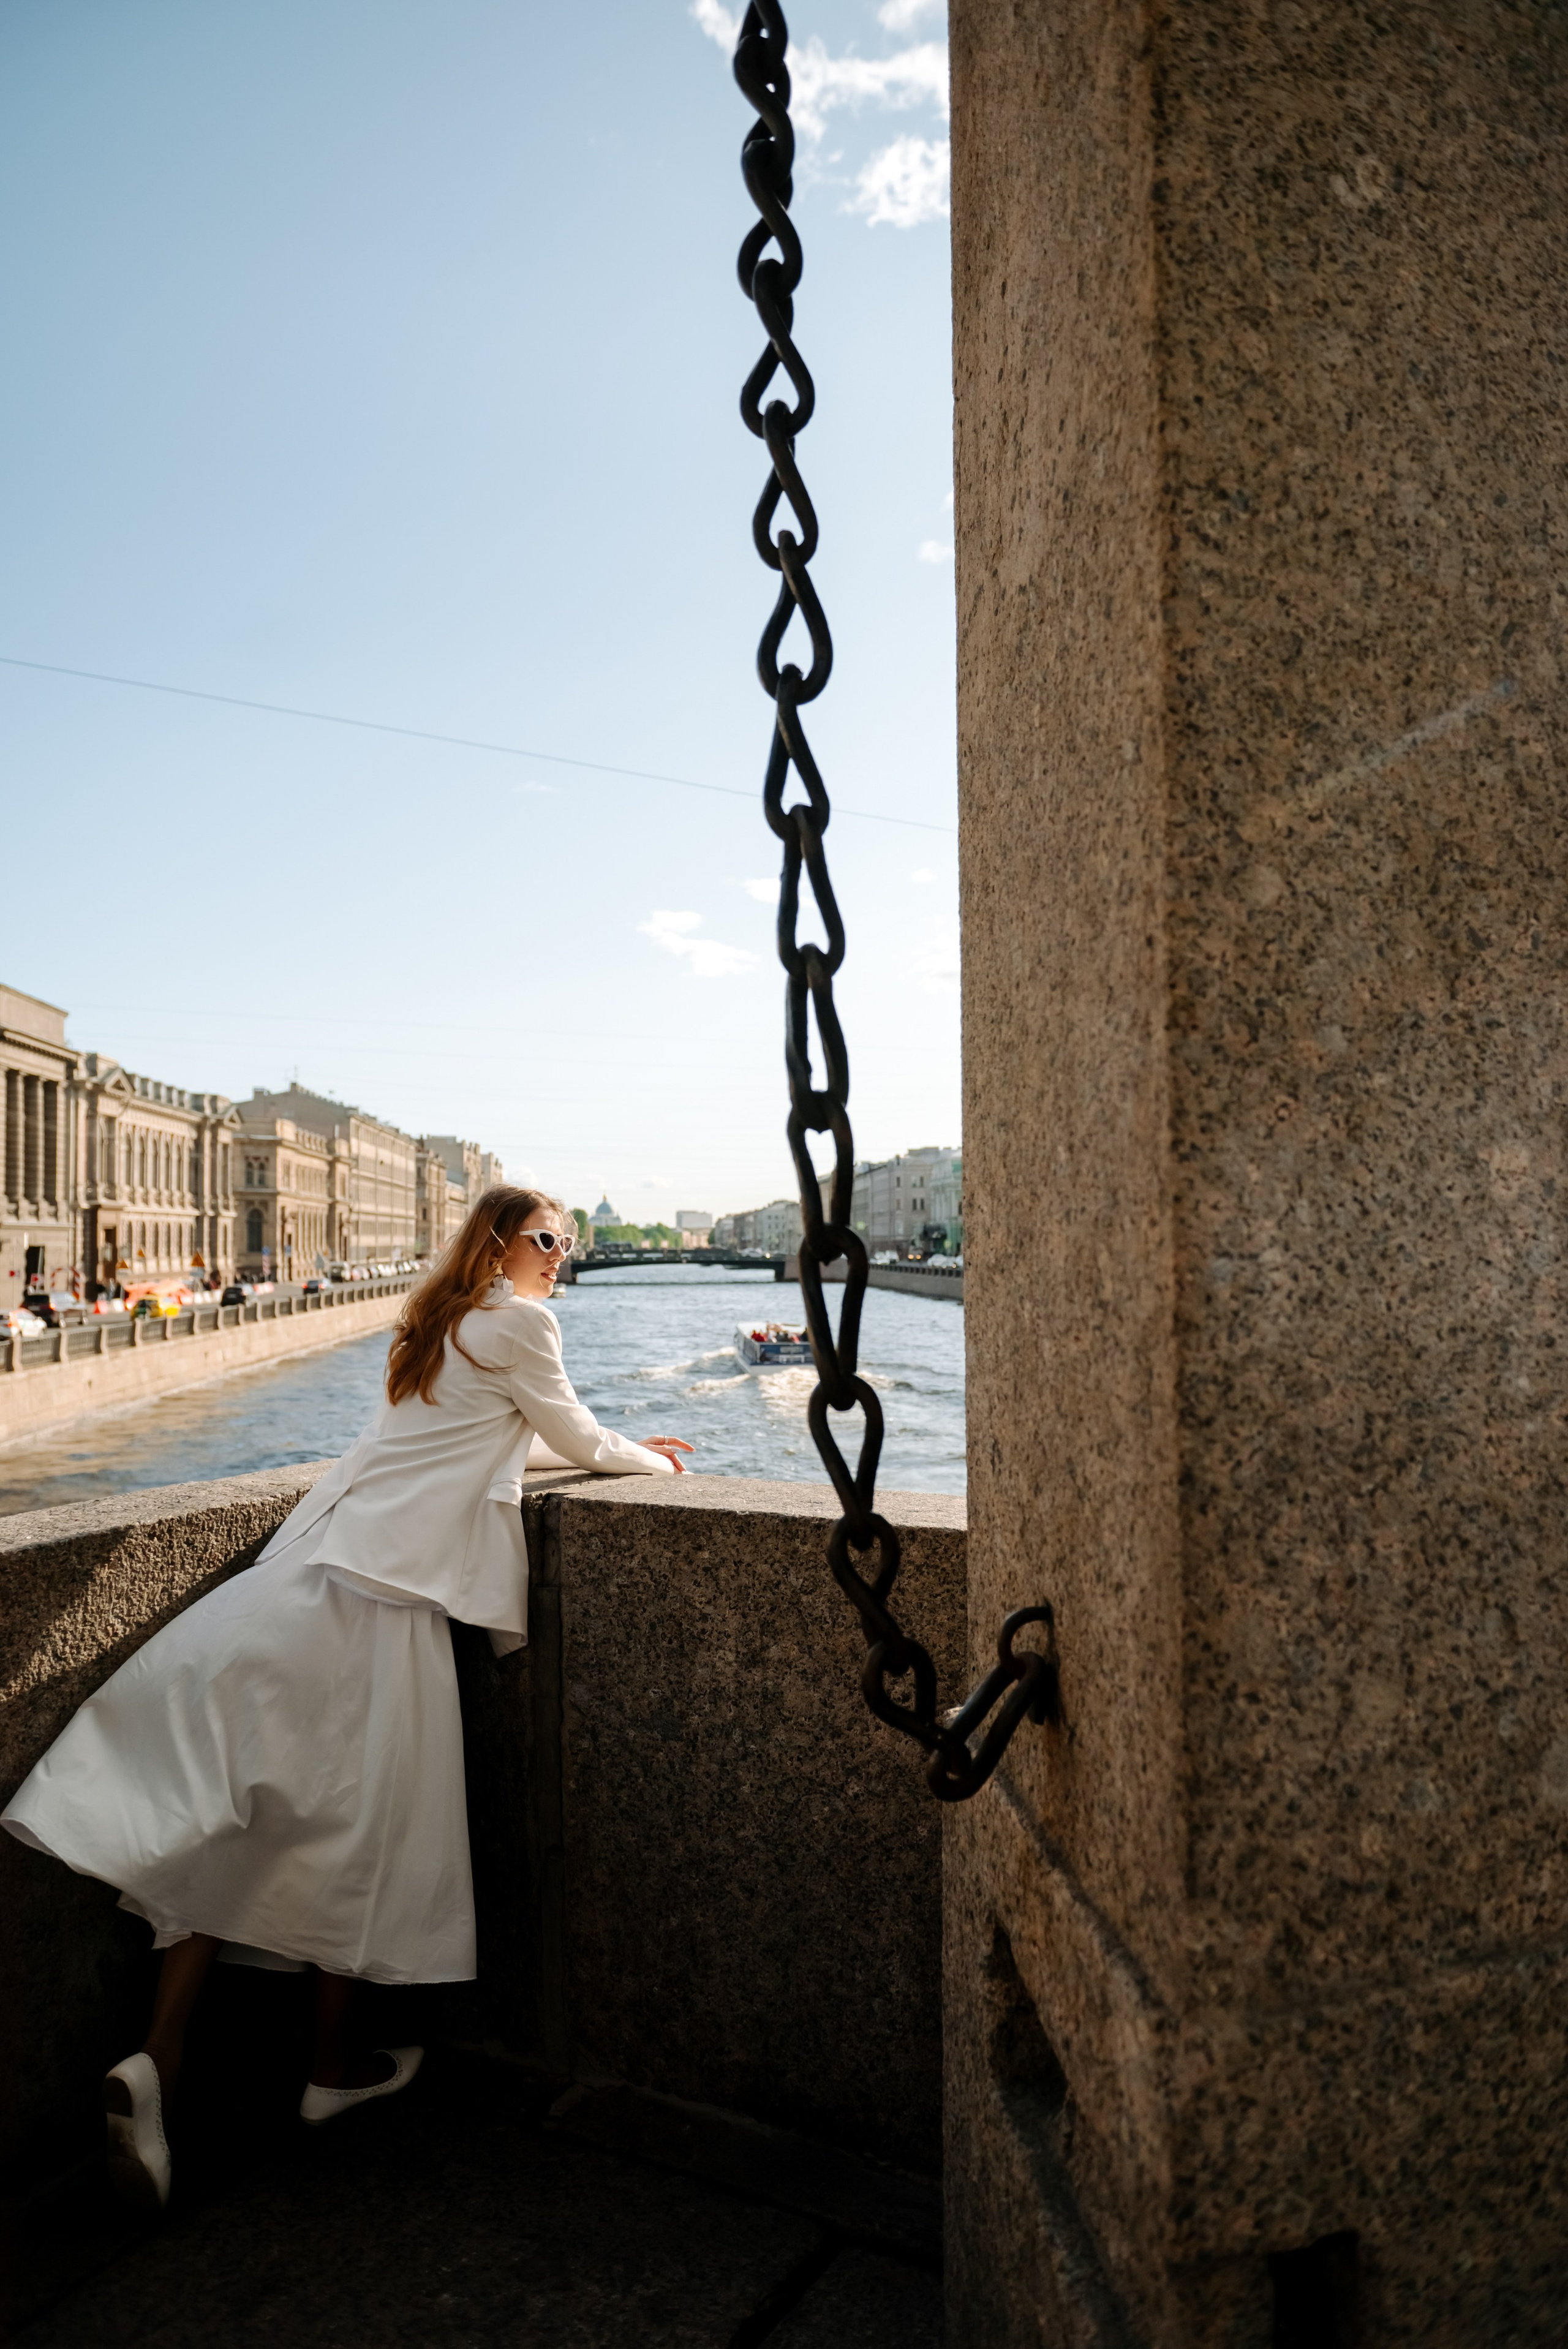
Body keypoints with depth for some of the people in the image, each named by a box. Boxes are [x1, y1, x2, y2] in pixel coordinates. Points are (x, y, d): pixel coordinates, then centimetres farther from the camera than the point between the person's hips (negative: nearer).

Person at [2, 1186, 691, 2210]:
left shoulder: (441, 1322, 23)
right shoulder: (520, 1323, -4)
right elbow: (578, 1441, 6)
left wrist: (629, 1445, 35)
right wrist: (651, 1462, 25)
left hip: (323, 1552, 8)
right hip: (389, 1585, -8)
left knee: (248, 1800, 5)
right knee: (366, 1813, 5)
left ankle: (158, 2066, 2)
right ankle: (335, 2065, 22)